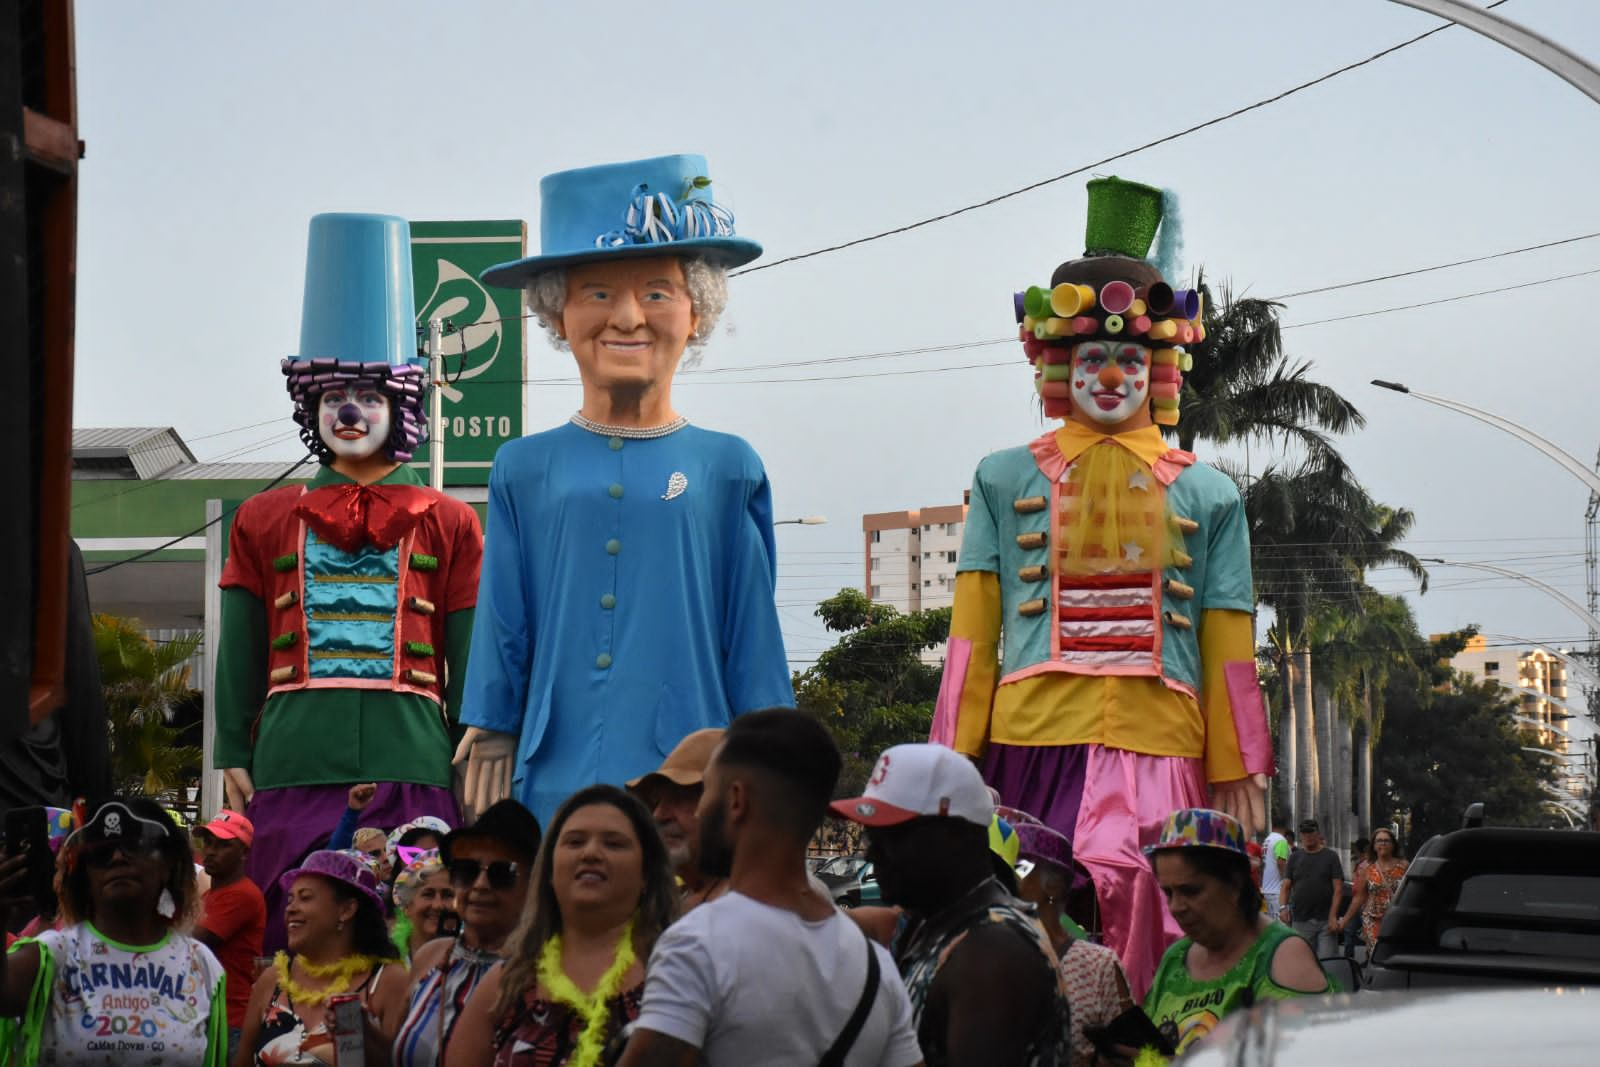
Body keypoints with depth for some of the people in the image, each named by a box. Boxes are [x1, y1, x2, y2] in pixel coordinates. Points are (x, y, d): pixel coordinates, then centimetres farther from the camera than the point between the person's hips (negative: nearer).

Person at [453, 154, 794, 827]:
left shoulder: (727, 470, 6)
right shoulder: (525, 470, 8)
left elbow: (753, 645, 8)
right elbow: (502, 637, 12)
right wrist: (489, 746, 9)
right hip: (556, 787, 1)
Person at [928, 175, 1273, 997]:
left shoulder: (1206, 495, 16)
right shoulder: (1007, 482, 16)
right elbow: (972, 635, 11)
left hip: (1159, 750, 0)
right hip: (1033, 742, 0)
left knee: (1131, 903, -14)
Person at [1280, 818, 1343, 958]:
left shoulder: (1330, 856, 4)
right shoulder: (1295, 858, 12)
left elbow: (1338, 888, -2)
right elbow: (1286, 887, 8)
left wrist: (1333, 916, -11)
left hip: (1325, 920, -2)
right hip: (1301, 921, 2)